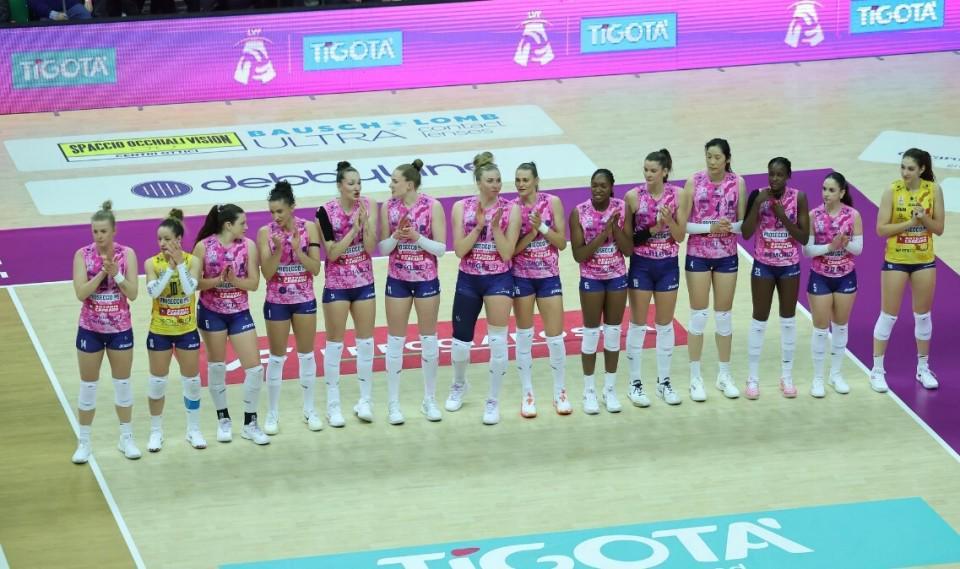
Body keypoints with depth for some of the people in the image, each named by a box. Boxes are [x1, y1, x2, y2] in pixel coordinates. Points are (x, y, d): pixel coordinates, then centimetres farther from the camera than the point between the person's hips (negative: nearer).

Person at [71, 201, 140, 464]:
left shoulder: (127, 254, -8)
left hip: (120, 328, 1)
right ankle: (84, 442, 17)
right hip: (90, 329, -1)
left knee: (123, 382, 12)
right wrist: (102, 273, -26)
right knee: (88, 385, 7)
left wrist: (116, 273, -25)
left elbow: (132, 294, -12)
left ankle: (126, 438, 25)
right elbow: (81, 293, -18)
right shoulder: (83, 255, -9)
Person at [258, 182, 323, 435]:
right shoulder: (265, 232, -10)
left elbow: (316, 268, -9)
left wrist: (298, 250, -23)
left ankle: (309, 410, 23)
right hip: (277, 301, -1)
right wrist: (278, 250, -26)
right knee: (277, 357, 6)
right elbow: (267, 273, -12)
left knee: (306, 354, 11)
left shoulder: (308, 228, -7)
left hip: (304, 300, 1)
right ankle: (272, 413, 15)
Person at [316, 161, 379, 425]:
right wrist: (353, 229, -21)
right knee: (335, 343, 4)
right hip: (336, 284, -3)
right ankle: (333, 405, 11)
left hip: (364, 282, 3)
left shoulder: (367, 205, -5)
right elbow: (332, 253, -15)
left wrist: (366, 222, -23)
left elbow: (370, 247, -9)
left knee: (366, 341, 8)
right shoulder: (326, 211, -13)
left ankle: (365, 400, 18)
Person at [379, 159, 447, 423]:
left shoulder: (433, 207, -10)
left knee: (429, 339, 9)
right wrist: (395, 237, -19)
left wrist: (417, 237, -24)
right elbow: (383, 248, 0)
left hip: (426, 279, -1)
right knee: (395, 340, 5)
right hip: (397, 280, 1)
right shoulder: (388, 207, -4)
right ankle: (393, 403, 13)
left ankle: (430, 400, 21)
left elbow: (441, 248, -10)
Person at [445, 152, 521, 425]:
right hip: (468, 280, 2)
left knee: (498, 341, -4)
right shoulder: (462, 207, -2)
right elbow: (460, 250, -8)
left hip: (499, 280, -1)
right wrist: (478, 226, -18)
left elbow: (507, 253, -10)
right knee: (460, 341, 9)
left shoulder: (511, 210, -6)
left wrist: (495, 226, -20)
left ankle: (493, 402, 9)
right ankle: (458, 385, 39)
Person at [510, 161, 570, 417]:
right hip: (521, 277, 0)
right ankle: (527, 394, 18)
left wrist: (542, 226, -18)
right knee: (524, 335, 8)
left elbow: (561, 243, -5)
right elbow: (510, 249, -10)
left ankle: (560, 393, 17)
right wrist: (531, 231, -21)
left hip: (549, 276, 0)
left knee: (555, 337, 1)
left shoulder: (552, 202, -4)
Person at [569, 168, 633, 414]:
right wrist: (602, 234, -25)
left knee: (613, 332, 10)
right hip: (591, 279, -2)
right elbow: (578, 254, -16)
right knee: (591, 334, 5)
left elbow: (628, 249, -8)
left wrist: (615, 227, -23)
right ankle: (589, 391, 17)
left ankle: (610, 389, 21)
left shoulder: (621, 208, -8)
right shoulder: (579, 212, -13)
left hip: (617, 277, 2)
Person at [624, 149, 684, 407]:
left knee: (665, 324, 10)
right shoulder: (633, 196, -8)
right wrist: (650, 231, -18)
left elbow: (680, 237, -2)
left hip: (668, 265, 2)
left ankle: (664, 382, 22)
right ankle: (635, 384, 14)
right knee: (638, 324, 5)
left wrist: (669, 220, -20)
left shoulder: (677, 195, -4)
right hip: (641, 265, -2)